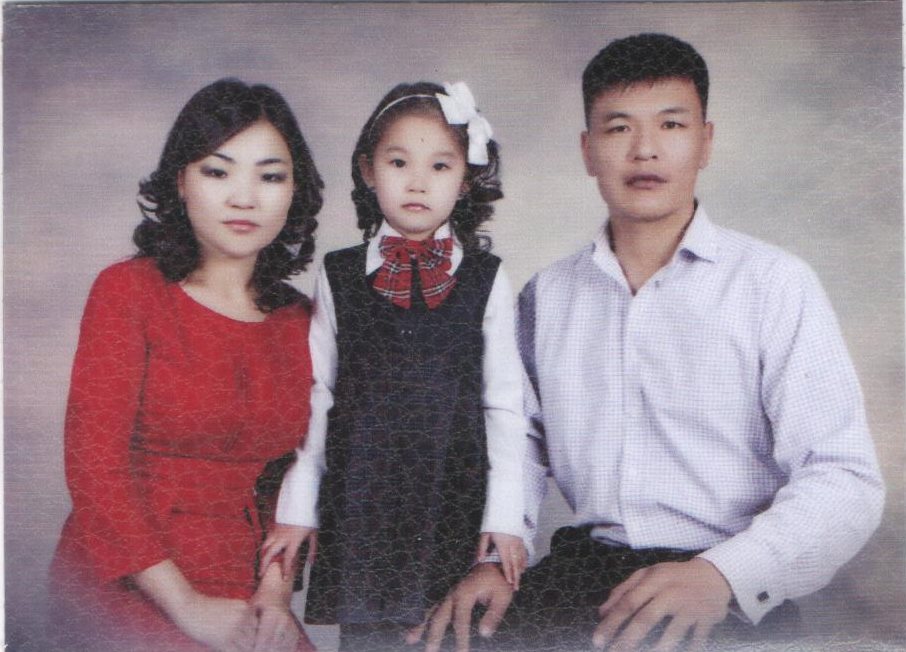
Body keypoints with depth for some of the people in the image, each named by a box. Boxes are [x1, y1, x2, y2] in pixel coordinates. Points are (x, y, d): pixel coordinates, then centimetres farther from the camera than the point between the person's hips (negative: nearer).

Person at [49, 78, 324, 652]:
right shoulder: (128, 291, -4)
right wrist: (184, 605, -13)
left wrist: (276, 590, -7)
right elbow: (94, 464, -9)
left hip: (243, 592, 4)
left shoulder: (298, 320, 8)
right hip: (125, 582, -3)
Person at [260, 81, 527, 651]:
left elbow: (506, 405, 2)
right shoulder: (338, 277, 4)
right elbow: (314, 396, 7)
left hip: (454, 500, 0)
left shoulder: (487, 281, 1)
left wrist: (505, 517, 0)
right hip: (357, 500, 1)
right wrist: (296, 508, 7)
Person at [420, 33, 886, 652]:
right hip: (582, 570, 3)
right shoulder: (547, 295, 9)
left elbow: (844, 480, -9)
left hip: (732, 597, -3)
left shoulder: (774, 283, -4)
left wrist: (721, 576, -24)